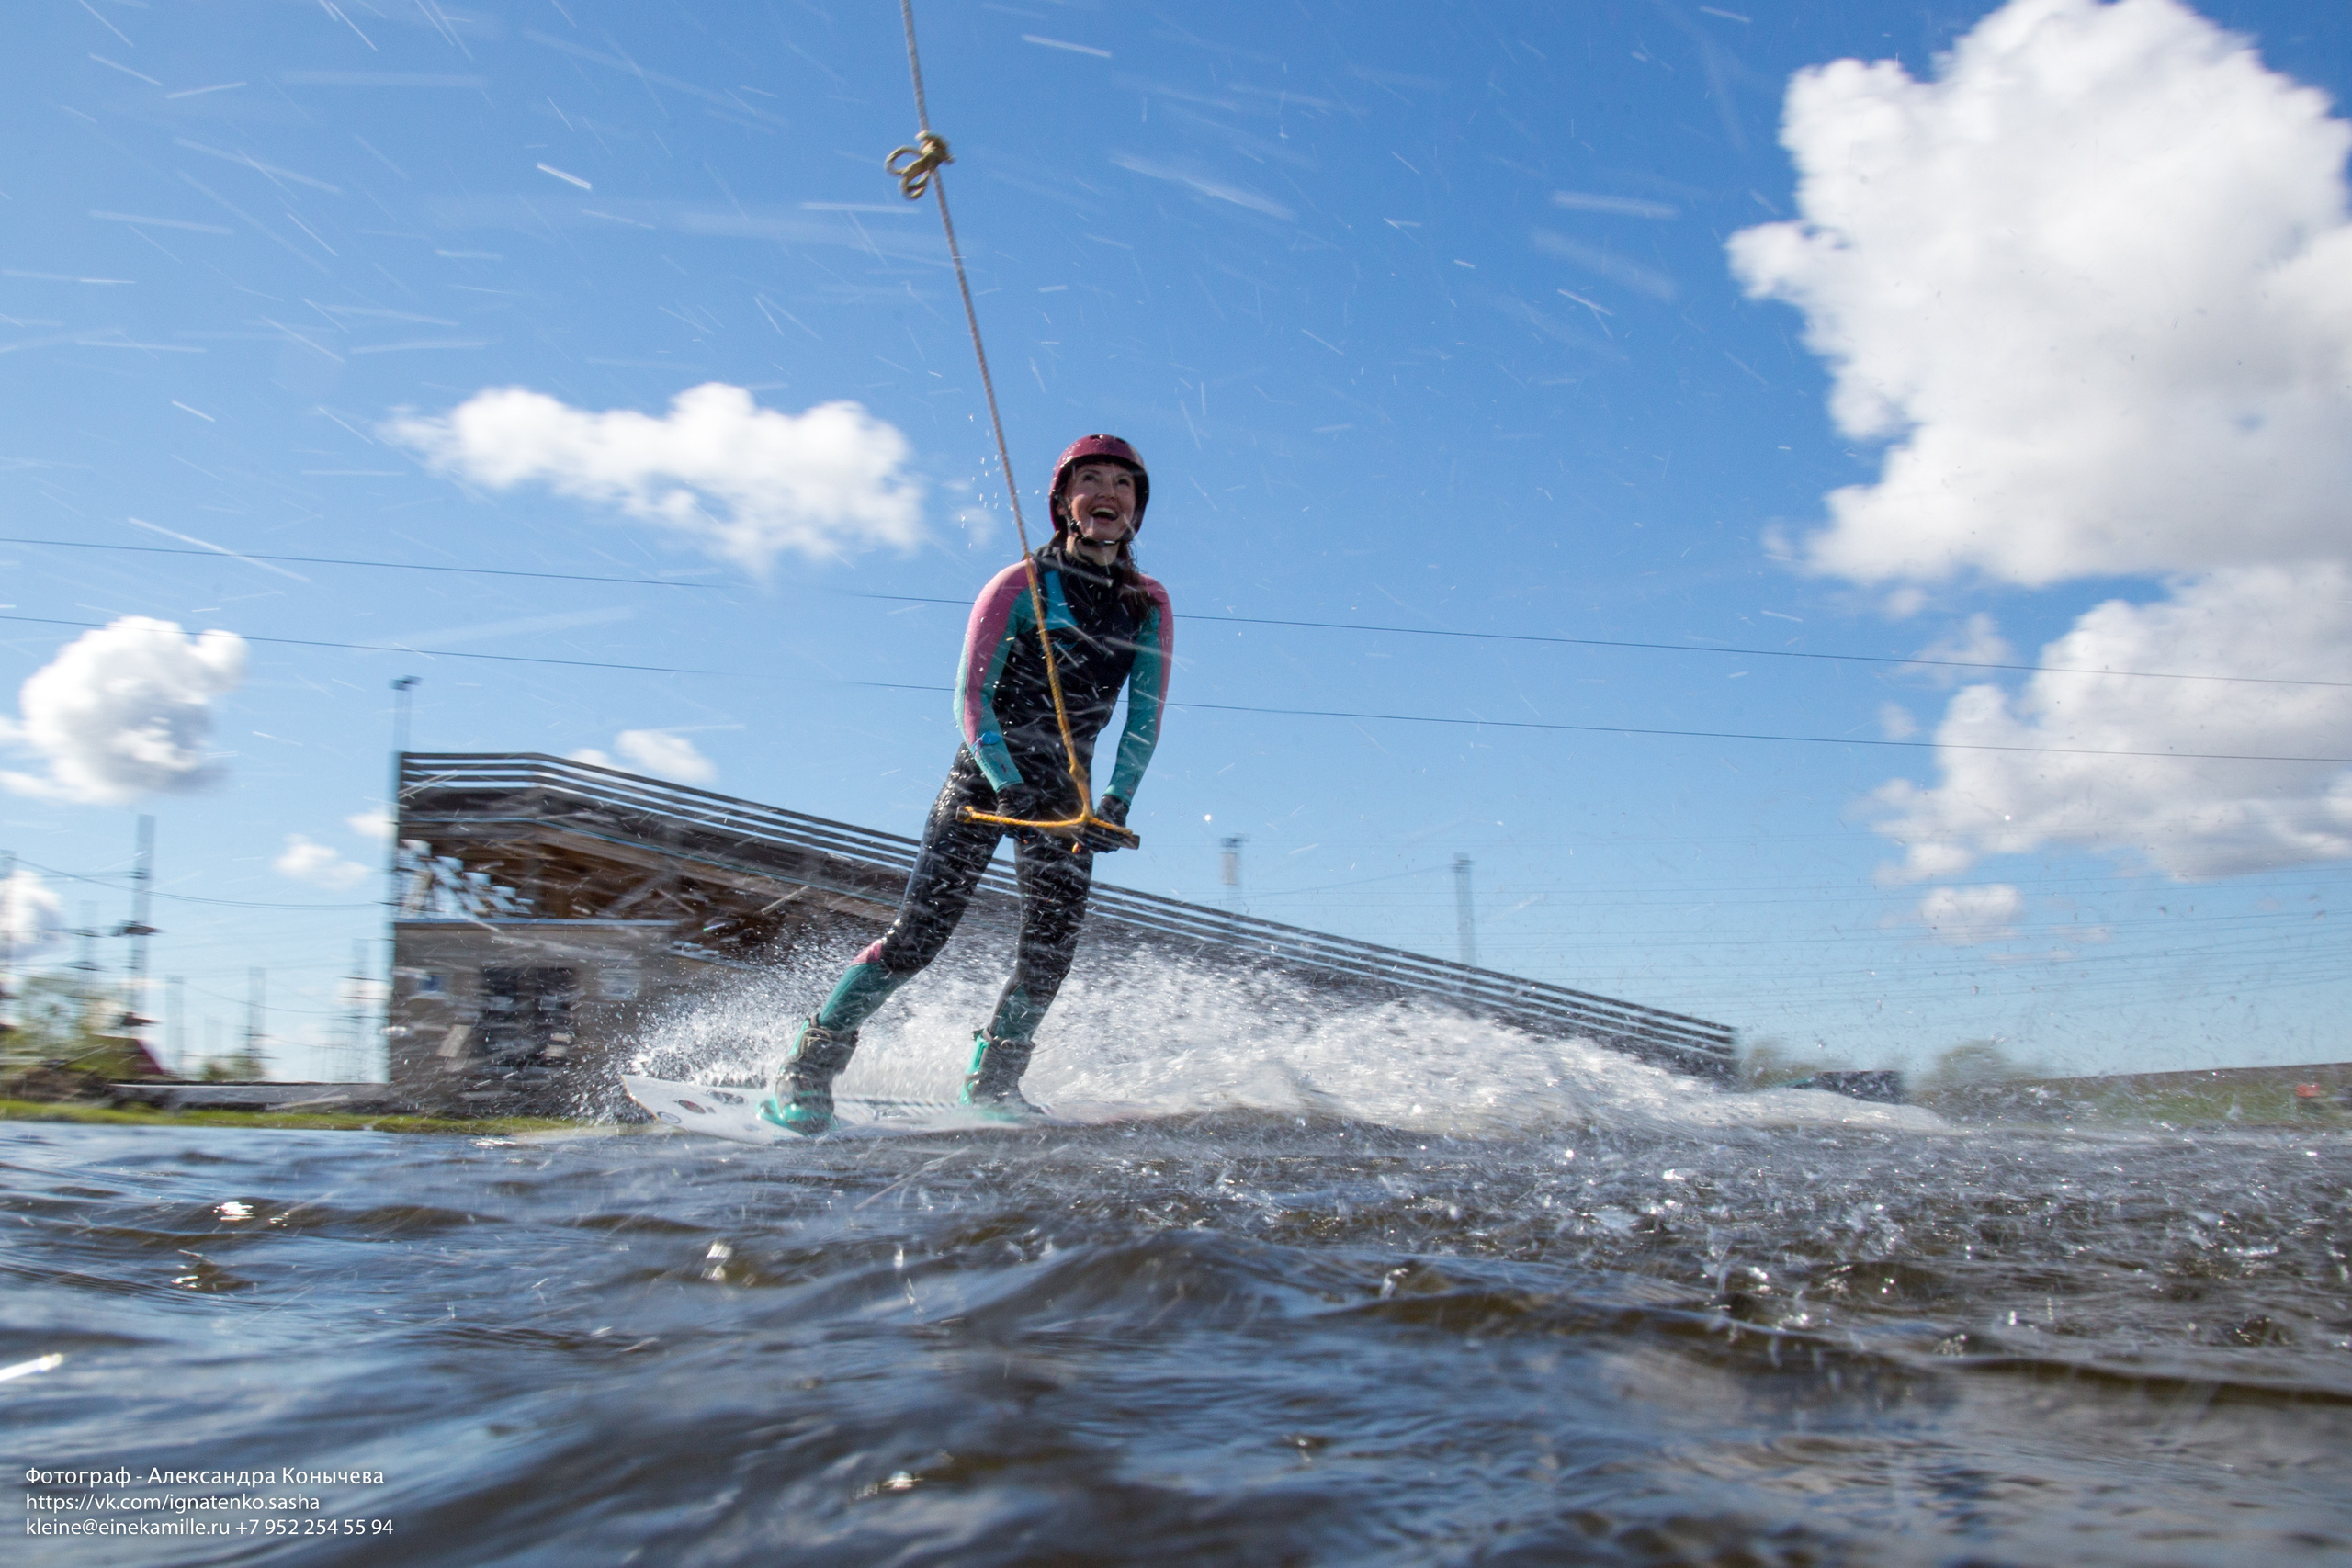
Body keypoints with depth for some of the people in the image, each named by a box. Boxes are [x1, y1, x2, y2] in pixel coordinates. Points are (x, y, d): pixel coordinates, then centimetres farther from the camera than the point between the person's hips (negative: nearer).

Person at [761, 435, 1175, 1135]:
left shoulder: (1149, 607, 7)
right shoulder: (1020, 585, -4)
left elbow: (1146, 715, 0)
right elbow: (970, 696, -10)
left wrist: (1117, 800, -15)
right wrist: (1008, 782, -24)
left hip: (1067, 793, 4)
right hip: (985, 773, -3)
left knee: (1052, 944, -10)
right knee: (920, 932, -11)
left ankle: (991, 1081, 9)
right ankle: (808, 1067, -1)